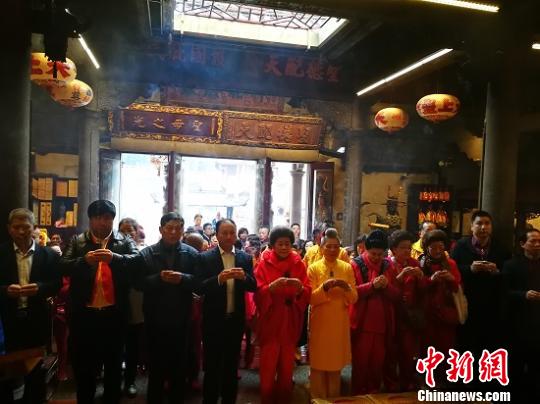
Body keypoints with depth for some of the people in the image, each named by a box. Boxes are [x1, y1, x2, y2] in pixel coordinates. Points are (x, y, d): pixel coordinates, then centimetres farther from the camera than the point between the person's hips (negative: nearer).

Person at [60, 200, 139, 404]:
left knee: (114, 363, 15)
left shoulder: (125, 242, 2)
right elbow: (63, 266, -6)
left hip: (114, 313, 0)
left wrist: (114, 257, -30)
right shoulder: (76, 241, 5)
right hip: (84, 313, 1)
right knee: (83, 363, 14)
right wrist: (84, 260, -25)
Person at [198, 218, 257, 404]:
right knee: (212, 366, 11)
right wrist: (219, 279, -30)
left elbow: (253, 287, -2)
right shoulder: (205, 258, -7)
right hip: (213, 321, -3)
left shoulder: (245, 258, 1)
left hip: (236, 320, 3)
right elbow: (200, 288, -14)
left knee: (232, 365, 18)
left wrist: (244, 277, -23)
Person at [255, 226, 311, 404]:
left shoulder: (298, 264, 3)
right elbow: (258, 294, -10)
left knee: (287, 368, 11)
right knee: (268, 369, 0)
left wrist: (300, 288, -22)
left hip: (290, 323, 2)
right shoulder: (264, 263, -3)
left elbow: (308, 294, -1)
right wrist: (272, 287, -28)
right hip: (270, 322, -2)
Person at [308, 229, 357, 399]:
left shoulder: (347, 268, 2)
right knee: (319, 364, 5)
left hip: (340, 323, 2)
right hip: (320, 323, -2)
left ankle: (334, 399, 33)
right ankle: (318, 399, 24)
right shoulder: (313, 268, -5)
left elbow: (354, 298, -1)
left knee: (336, 364, 15)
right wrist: (325, 287, -26)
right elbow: (311, 299, -10)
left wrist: (346, 288, -21)